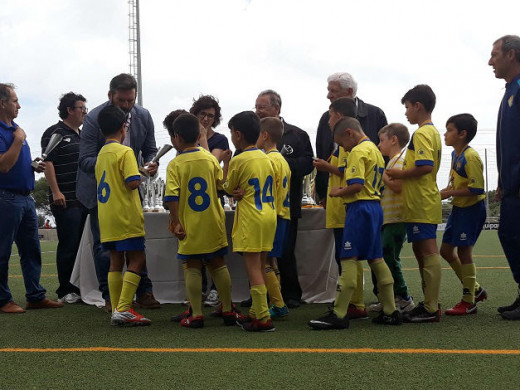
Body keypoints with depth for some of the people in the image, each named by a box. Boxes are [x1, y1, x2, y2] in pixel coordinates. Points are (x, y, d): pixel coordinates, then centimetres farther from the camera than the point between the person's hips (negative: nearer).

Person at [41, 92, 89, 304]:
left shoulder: (82, 135, 21)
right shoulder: (54, 133, -4)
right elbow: (48, 163, -11)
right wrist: (56, 192, -18)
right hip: (65, 200, -7)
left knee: (81, 245, 9)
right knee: (68, 245, -4)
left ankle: (79, 287, 16)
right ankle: (65, 291, 3)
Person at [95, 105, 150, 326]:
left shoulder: (101, 154, 14)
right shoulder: (125, 152, -11)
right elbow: (133, 182, -20)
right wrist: (139, 177, 0)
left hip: (106, 217, 8)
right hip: (125, 216, -8)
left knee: (116, 262, 10)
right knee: (137, 260, -3)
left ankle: (116, 310, 10)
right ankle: (123, 309, -10)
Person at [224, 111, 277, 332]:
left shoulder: (238, 160, -11)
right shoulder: (265, 158, 10)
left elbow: (229, 189, 3)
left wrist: (225, 169, 16)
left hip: (251, 220, -8)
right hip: (268, 216, 8)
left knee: (253, 268, -5)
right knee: (260, 266, 14)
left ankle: (263, 318, -7)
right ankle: (256, 312, 22)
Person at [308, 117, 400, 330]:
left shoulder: (358, 151, -11)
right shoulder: (375, 150, 19)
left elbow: (356, 185, -21)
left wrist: (338, 192, -4)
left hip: (360, 207, -10)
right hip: (375, 206, 10)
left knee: (349, 259, -9)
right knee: (376, 259, 12)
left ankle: (338, 315, -9)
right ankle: (390, 312, 15)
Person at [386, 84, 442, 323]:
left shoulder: (422, 133, -13)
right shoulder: (432, 131, 19)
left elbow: (425, 166, -24)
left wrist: (401, 174, -12)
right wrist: (403, 174, 14)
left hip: (421, 205, -10)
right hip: (424, 202, 10)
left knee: (428, 252, -9)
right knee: (421, 251, 14)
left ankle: (431, 309, -6)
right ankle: (429, 303, 21)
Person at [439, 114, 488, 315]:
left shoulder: (470, 157, -20)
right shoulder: (455, 154, 9)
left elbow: (476, 188, -26)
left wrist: (450, 193, -21)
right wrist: (444, 192, 2)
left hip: (472, 209, -10)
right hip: (458, 208, 10)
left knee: (464, 252, -4)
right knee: (446, 250, 12)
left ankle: (469, 302, 8)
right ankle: (475, 289, 26)